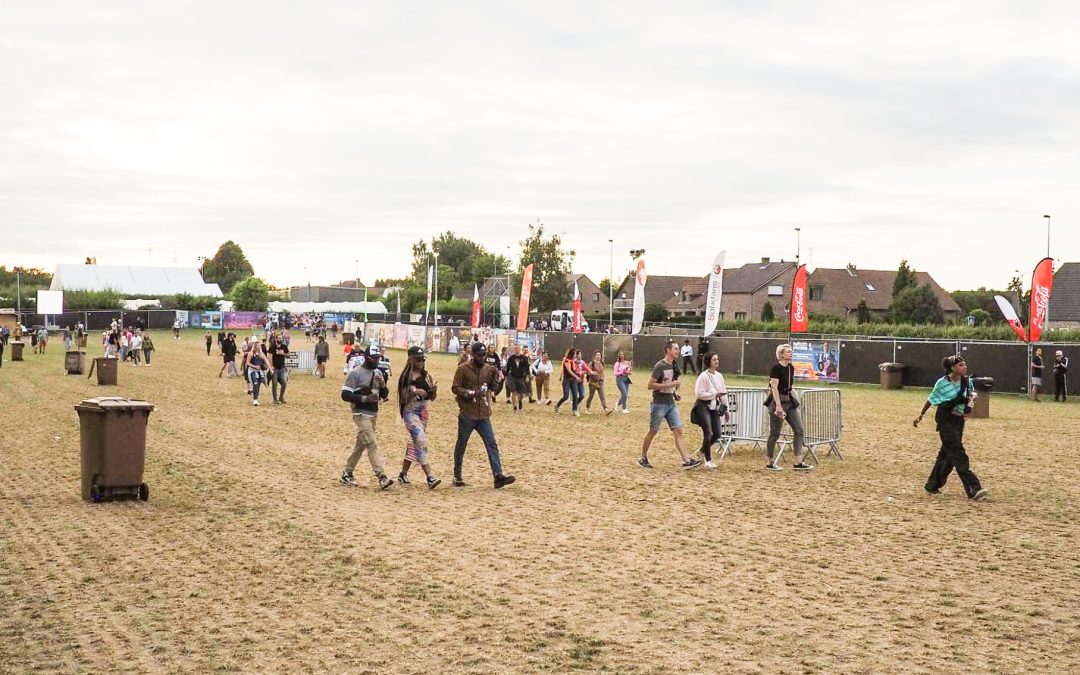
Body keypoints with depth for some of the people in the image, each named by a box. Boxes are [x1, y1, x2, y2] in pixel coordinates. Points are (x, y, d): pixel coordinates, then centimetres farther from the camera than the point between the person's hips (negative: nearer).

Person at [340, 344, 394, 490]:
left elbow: (385, 396, 13)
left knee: (360, 445, 13)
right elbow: (345, 395, -14)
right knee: (372, 445, -13)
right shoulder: (355, 373, -11)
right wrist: (364, 398, -23)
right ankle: (381, 478, -17)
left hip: (373, 414, 8)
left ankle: (347, 474, 24)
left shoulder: (378, 373, 11)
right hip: (361, 414, -8)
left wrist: (383, 385, -8)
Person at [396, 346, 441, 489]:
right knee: (421, 442, -16)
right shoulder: (406, 376, -7)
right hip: (410, 412, -6)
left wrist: (434, 390, -12)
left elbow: (432, 398, 9)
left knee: (414, 443, 11)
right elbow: (402, 397, -8)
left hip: (423, 412, 6)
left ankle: (403, 474, 24)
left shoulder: (426, 376, 8)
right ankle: (430, 477, -23)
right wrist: (414, 392, -23)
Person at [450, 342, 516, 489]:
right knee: (461, 445, 8)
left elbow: (495, 390, 8)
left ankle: (498, 476, -10)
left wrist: (499, 380, -12)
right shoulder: (463, 369, -6)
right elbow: (455, 388, -7)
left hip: (483, 415, 4)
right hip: (467, 415, -4)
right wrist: (471, 393, -20)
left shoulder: (489, 369, 7)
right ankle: (457, 476, 20)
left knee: (492, 445, -5)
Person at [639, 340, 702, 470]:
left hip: (671, 404, 7)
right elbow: (650, 385, -19)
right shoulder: (660, 366, -15)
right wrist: (670, 385, -21)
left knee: (678, 431, -2)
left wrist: (676, 391, 6)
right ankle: (643, 458, 18)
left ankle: (686, 460, -6)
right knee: (652, 432, 4)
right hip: (659, 404, -7)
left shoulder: (674, 366, 9)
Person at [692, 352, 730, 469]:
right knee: (708, 433, -9)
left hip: (714, 408, 7)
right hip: (703, 407, -7)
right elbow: (699, 393, -16)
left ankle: (702, 450, 30)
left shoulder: (719, 376, 10)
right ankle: (708, 461, 3)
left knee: (717, 435, 4)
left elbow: (723, 393, 14)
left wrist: (726, 409, 14)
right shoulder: (703, 376, -10)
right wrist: (715, 395, -20)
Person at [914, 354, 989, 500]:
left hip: (958, 420, 6)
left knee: (947, 454, 14)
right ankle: (973, 490, -19)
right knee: (958, 454, -13)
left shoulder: (966, 381, -2)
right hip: (945, 420, -6)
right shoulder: (942, 383, -14)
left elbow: (972, 393, 16)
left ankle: (932, 485, 31)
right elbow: (931, 400, -1)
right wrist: (920, 415, 5)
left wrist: (972, 396, -8)